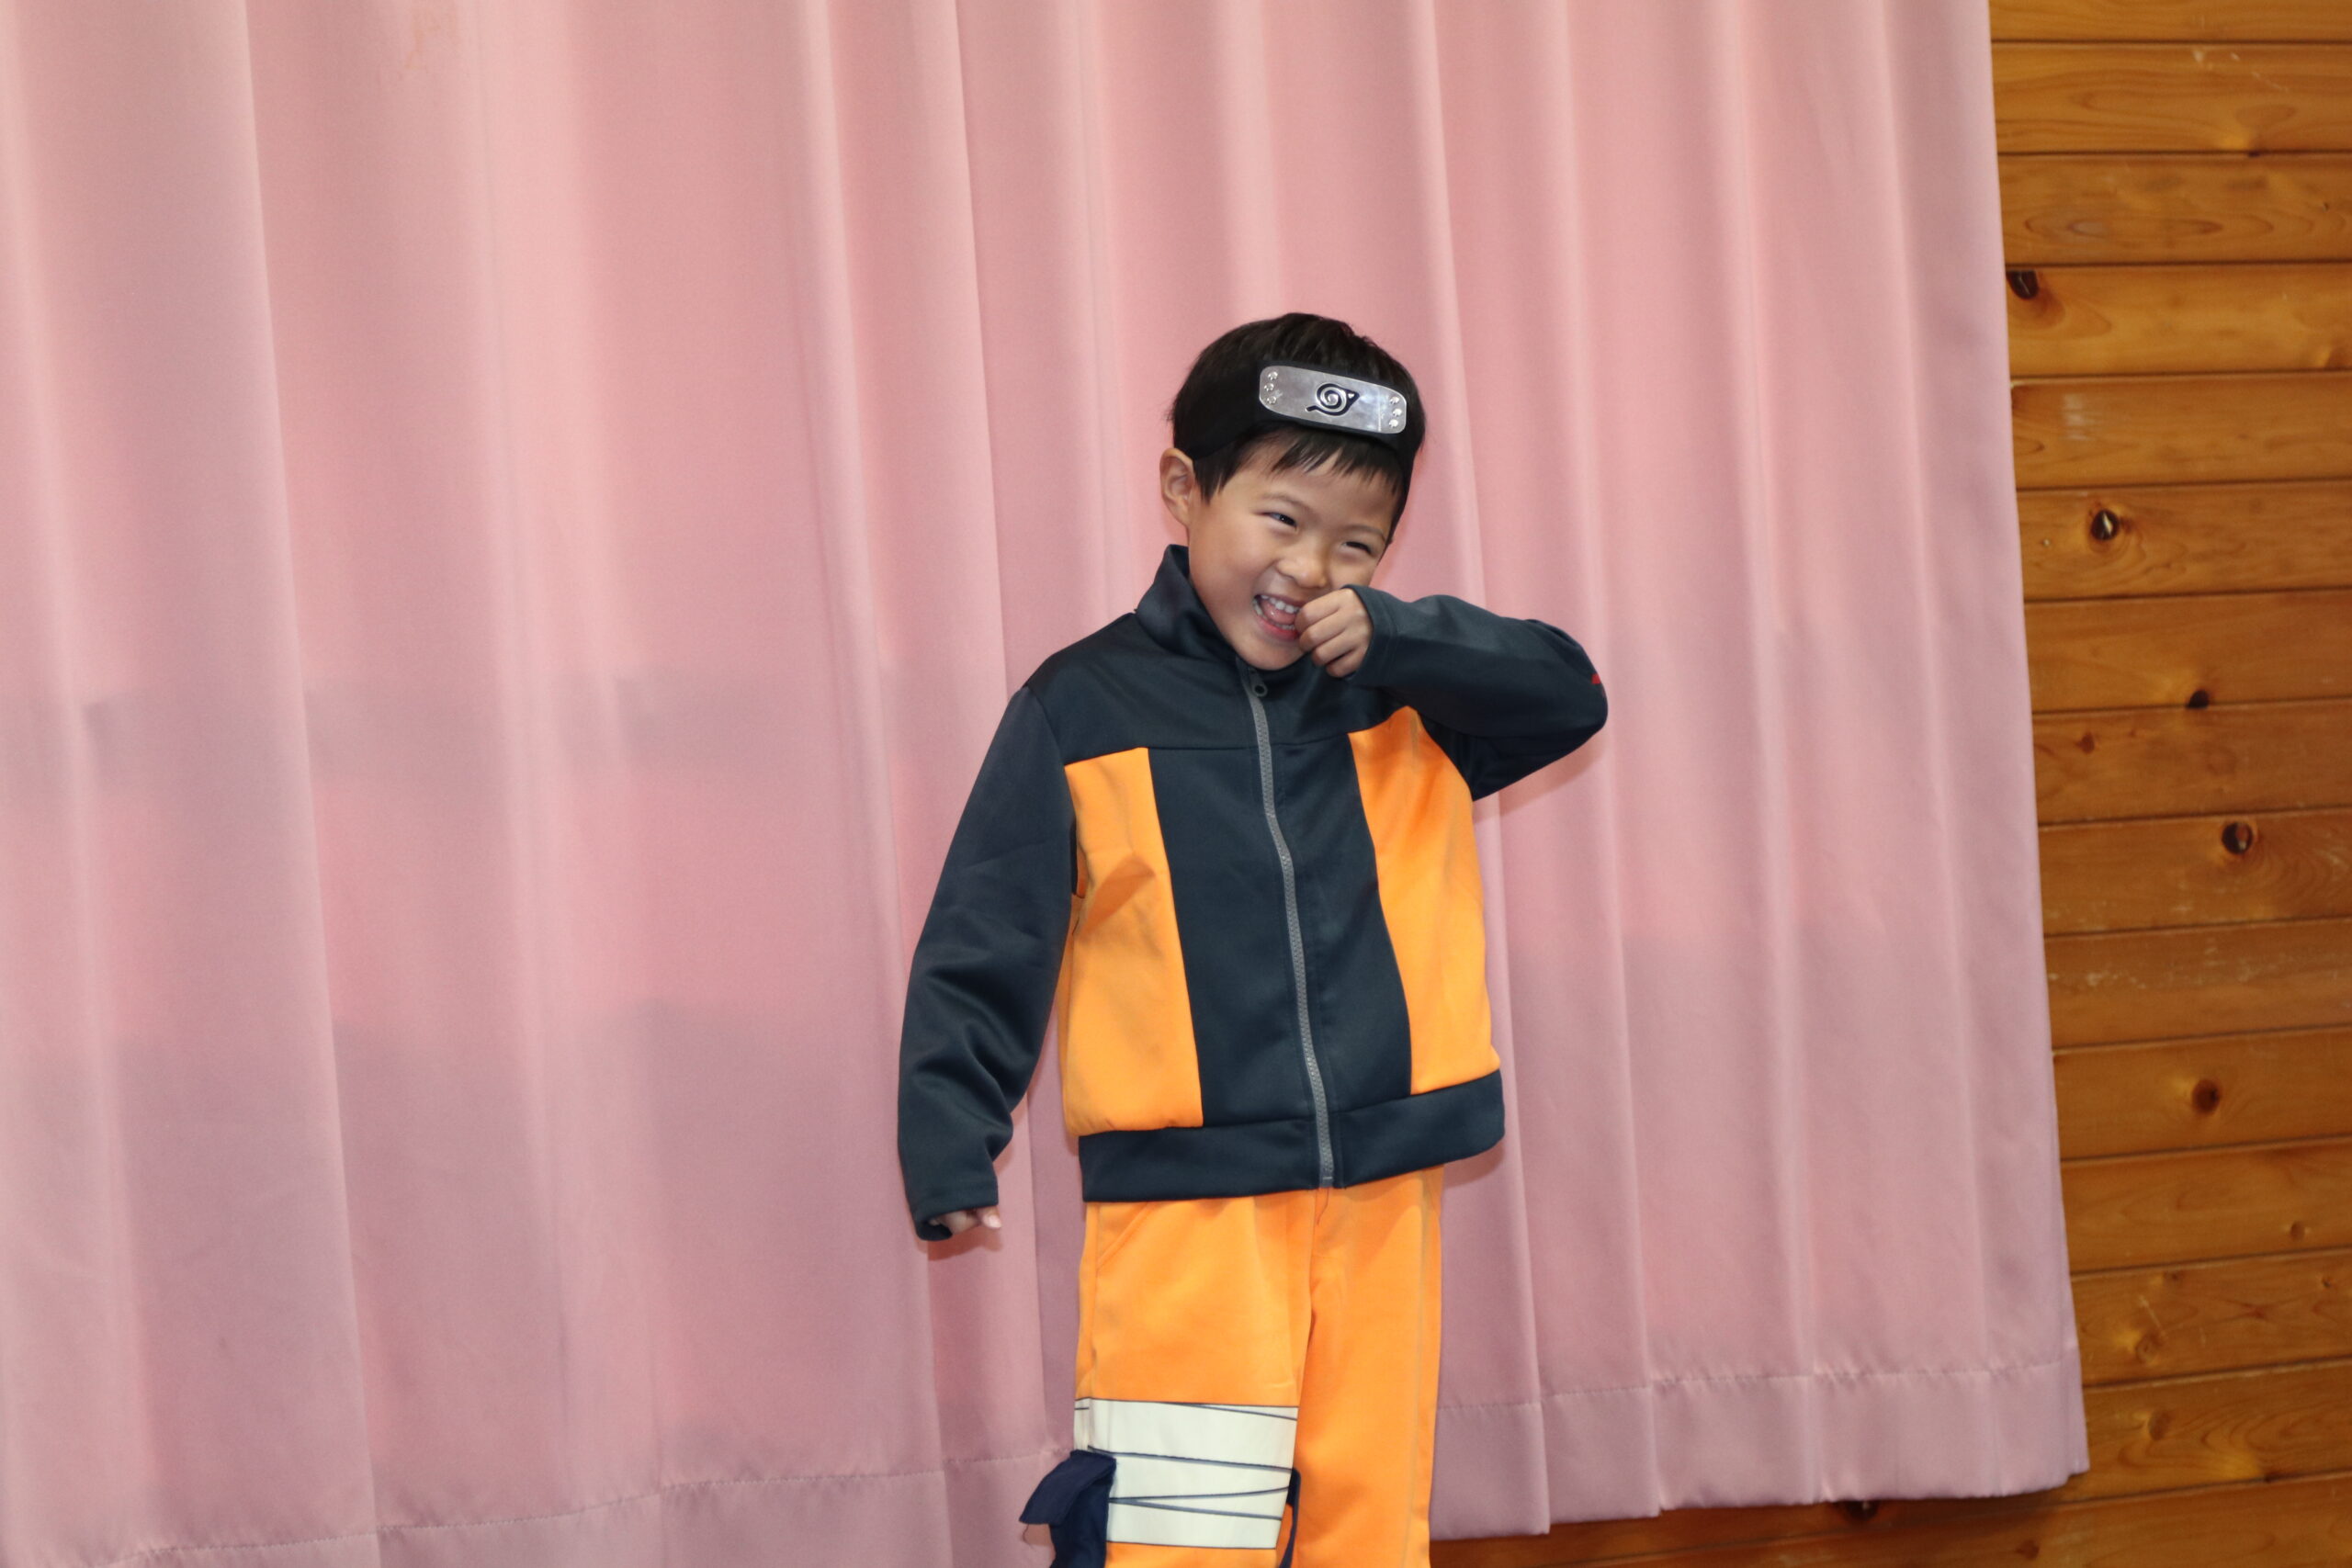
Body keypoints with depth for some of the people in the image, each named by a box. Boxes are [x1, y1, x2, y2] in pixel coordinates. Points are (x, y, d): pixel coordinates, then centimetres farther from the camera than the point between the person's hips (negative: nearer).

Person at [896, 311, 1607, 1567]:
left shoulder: (1404, 695, 9)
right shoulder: (1083, 709, 0)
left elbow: (1569, 695, 0)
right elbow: (983, 945, 0)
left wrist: (1393, 638, -11)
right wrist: (949, 1147, -10)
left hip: (1382, 1203, 4)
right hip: (1184, 1214, -3)